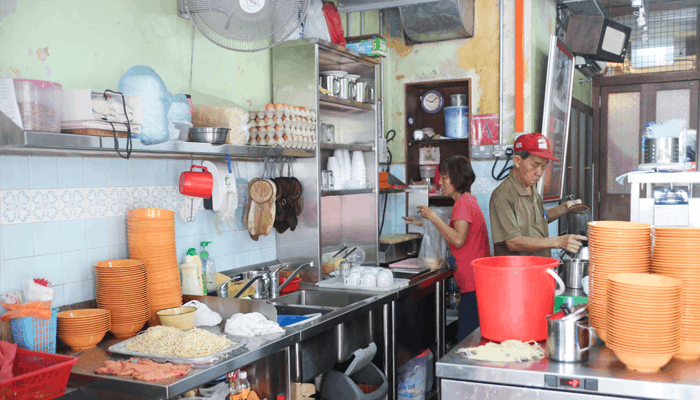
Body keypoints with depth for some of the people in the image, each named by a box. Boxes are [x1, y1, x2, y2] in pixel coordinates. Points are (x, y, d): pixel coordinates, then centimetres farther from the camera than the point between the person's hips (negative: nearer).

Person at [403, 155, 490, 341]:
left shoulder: (463, 203, -15)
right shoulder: (469, 200, 16)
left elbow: (458, 240, -25)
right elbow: (453, 232, 25)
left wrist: (433, 217, -18)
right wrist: (425, 222, 23)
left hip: (473, 286, -10)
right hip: (475, 283, 10)